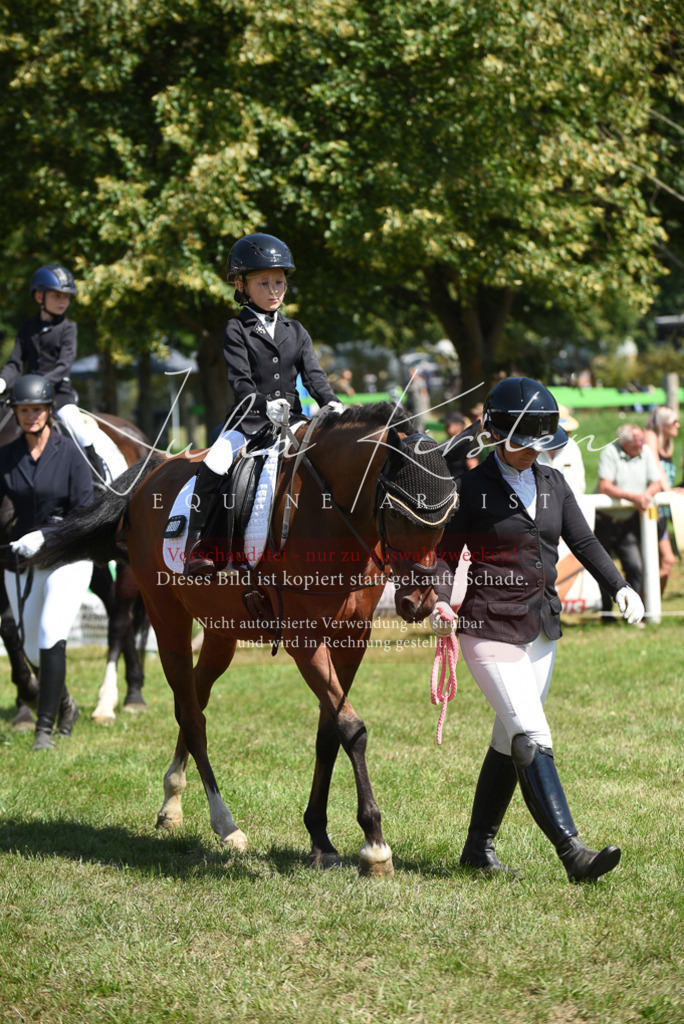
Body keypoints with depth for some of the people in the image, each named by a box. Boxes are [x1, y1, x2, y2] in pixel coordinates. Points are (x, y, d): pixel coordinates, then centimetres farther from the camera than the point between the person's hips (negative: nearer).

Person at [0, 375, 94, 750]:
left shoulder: (70, 452, -9)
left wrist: (43, 536, -24)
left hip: (68, 555, -4)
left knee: (50, 636, -20)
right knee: (33, 652, 10)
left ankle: (45, 729, -17)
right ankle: (64, 704, 39)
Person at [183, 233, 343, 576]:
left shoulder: (296, 332, 15)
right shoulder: (237, 331, 2)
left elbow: (313, 374, 4)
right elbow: (240, 379, -11)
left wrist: (331, 403, -17)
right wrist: (265, 404, -30)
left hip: (291, 419, 4)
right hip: (248, 420, -4)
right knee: (214, 465, -28)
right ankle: (196, 544, -19)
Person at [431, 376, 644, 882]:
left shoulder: (553, 483, 9)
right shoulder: (472, 488, -7)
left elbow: (584, 542, 8)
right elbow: (445, 554, -6)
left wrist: (620, 587, -7)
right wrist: (440, 602, -24)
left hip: (542, 629, 7)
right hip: (491, 629, -7)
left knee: (510, 742, 14)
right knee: (533, 740, -15)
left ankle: (479, 846, 26)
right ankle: (573, 853, -23)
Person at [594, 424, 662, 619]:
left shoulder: (646, 452, 3)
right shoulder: (610, 453, -12)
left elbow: (656, 483, 6)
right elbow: (604, 487, -20)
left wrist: (646, 495, -16)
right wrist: (633, 497, -27)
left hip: (628, 521, 4)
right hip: (605, 520, -4)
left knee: (635, 567, -7)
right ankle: (605, 613, 16)